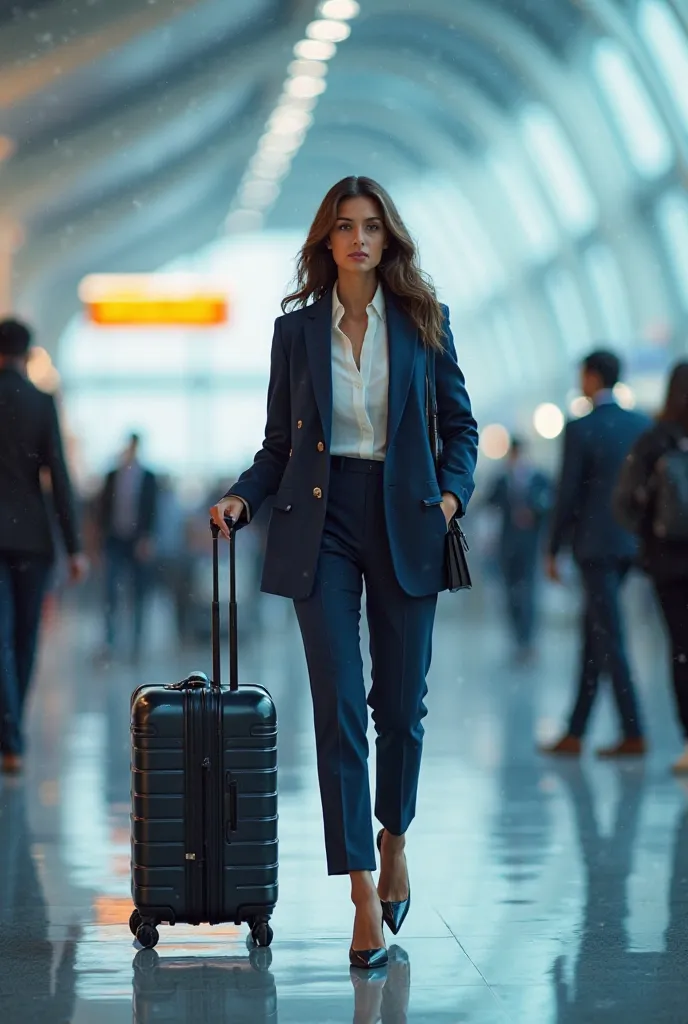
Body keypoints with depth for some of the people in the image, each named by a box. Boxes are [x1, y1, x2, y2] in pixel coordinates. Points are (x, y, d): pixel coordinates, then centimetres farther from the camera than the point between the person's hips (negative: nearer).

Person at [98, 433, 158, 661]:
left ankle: (137, 645, 10)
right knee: (111, 592, -9)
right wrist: (105, 532, 1)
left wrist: (147, 538, -11)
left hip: (137, 541, -1)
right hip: (115, 540, 1)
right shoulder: (112, 476, 8)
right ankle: (109, 643, -12)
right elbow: (104, 506, 9)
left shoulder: (147, 478, 1)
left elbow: (151, 511, -3)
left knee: (139, 595, 4)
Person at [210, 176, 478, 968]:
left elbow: (459, 424, 10)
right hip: (321, 524, 0)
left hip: (404, 523, 0)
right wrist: (243, 494, -7)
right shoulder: (296, 329, 5)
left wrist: (452, 491, -7)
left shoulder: (423, 322, 4)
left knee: (400, 704, 7)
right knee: (338, 708, -7)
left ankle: (393, 841, 35)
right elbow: (280, 441, 10)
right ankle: (363, 900, -6)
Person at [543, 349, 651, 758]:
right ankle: (575, 733, 16)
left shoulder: (580, 430, -11)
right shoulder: (644, 425, 6)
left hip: (595, 544, -6)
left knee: (610, 640, -4)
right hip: (630, 544, 6)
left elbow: (568, 496, -10)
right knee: (594, 634, 12)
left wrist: (553, 551, -1)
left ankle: (634, 735, -6)